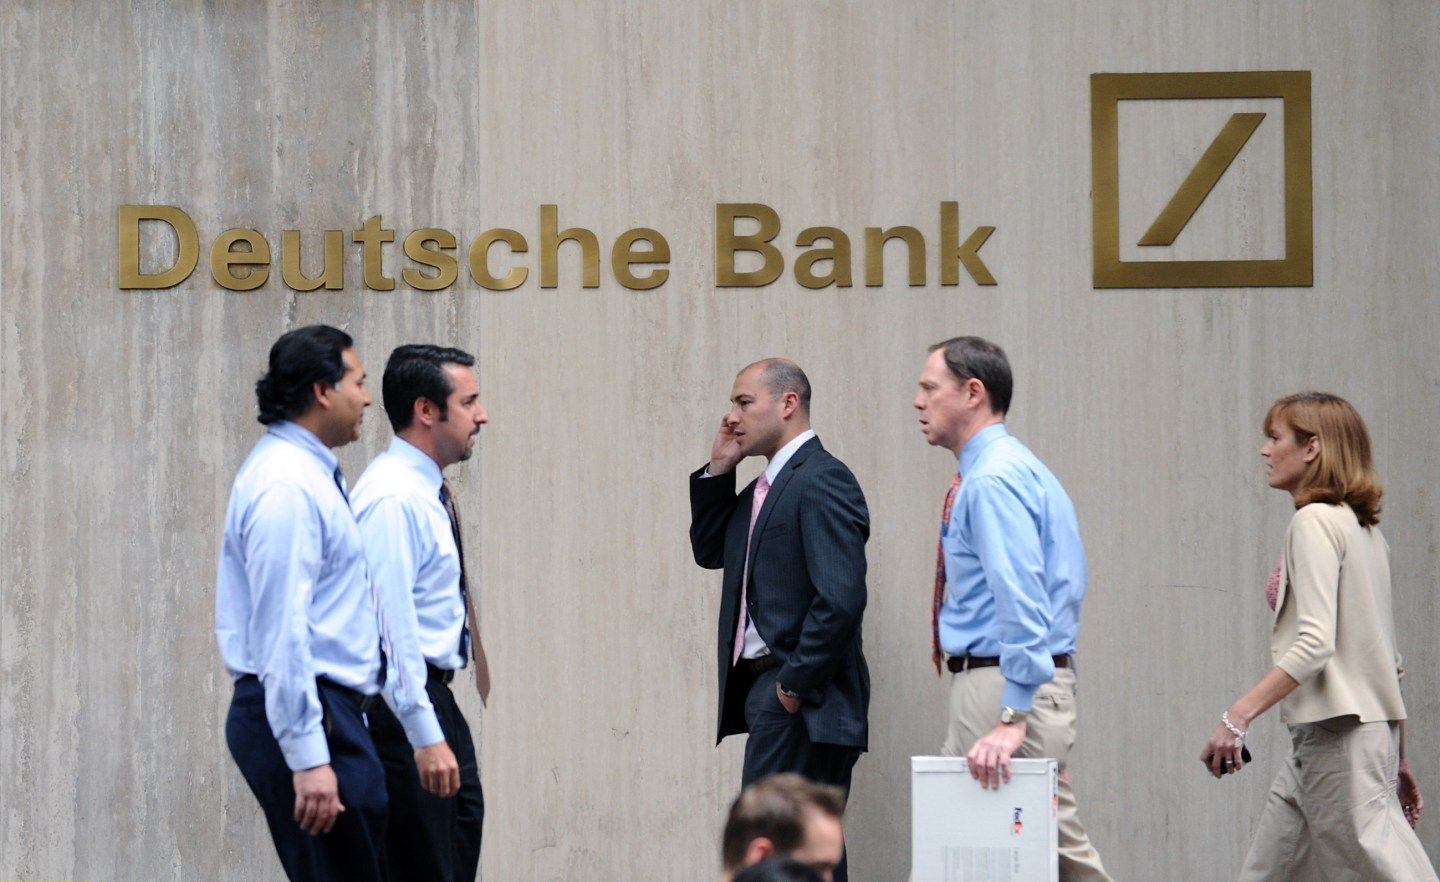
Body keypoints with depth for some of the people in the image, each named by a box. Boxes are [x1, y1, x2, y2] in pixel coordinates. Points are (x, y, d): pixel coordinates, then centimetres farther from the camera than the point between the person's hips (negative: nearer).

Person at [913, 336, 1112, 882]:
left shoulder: (993, 479, -15)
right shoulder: (1010, 469, 18)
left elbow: (1021, 601, -24)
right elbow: (1062, 591, 23)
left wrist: (1013, 716, -29)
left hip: (1000, 683, -10)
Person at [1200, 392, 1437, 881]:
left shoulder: (1315, 521, -9)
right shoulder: (1365, 528, 18)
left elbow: (1315, 643, -20)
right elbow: (1390, 658, 19)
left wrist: (1239, 714, -23)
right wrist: (1396, 760, 22)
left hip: (1339, 731, -10)